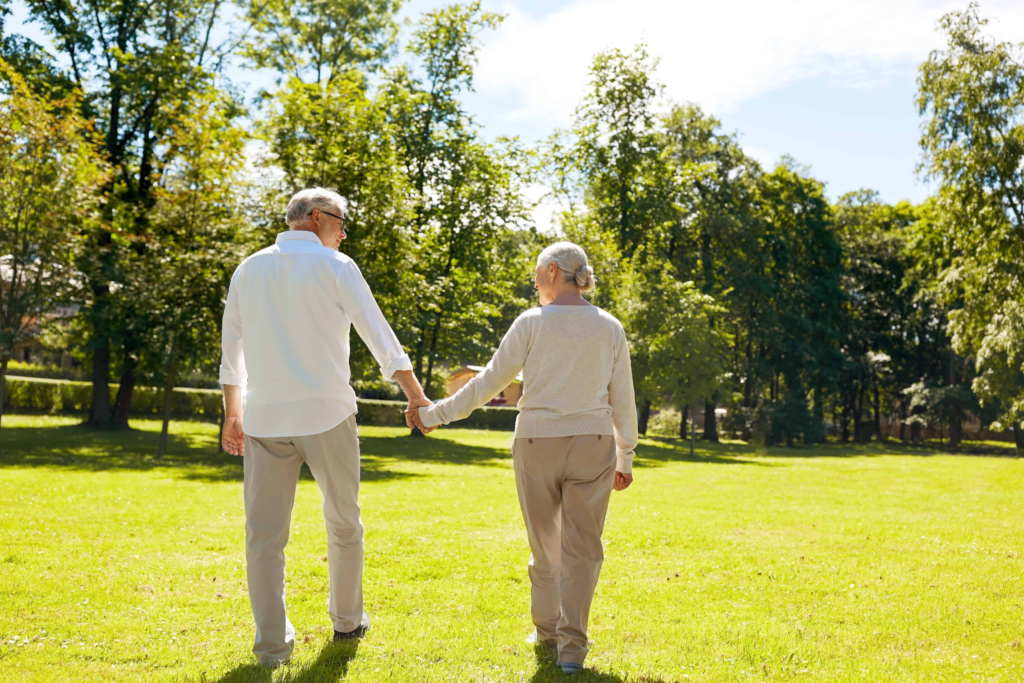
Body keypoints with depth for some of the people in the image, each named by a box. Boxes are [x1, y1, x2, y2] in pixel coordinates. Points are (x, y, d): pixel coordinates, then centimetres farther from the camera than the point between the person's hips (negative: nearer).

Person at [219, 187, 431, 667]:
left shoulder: (249, 269, 12)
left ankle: (272, 643, 5)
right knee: (343, 523, 14)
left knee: (264, 533, 4)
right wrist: (417, 398, 2)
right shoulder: (334, 267, -2)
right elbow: (379, 336, -4)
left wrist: (233, 415, 24)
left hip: (265, 418, 3)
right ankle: (347, 620, 28)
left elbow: (232, 352, 17)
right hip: (325, 415, -3)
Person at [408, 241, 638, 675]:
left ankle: (548, 631, 29)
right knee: (582, 547, 4)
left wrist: (436, 414, 6)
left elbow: (489, 383, -4)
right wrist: (625, 457, 15)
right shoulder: (610, 328, 2)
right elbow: (622, 400, 5)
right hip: (593, 445, 1)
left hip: (537, 444, -1)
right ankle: (571, 647, -1)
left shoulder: (532, 323, -5)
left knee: (545, 545, 15)